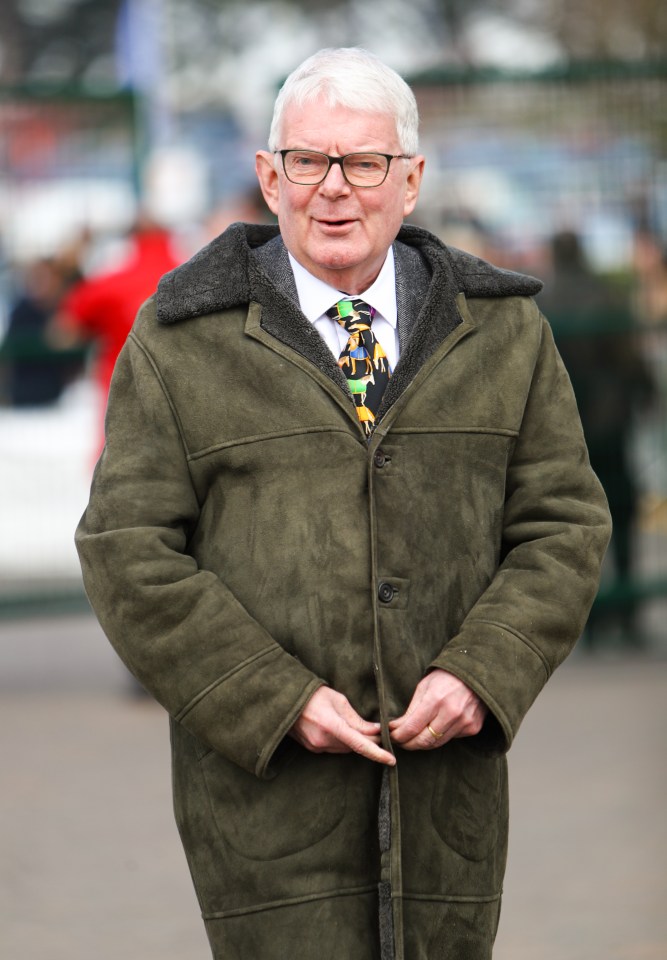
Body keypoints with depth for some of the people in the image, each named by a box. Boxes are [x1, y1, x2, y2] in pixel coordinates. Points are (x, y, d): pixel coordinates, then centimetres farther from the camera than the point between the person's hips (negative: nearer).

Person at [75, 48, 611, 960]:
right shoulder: (183, 340, 2)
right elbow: (130, 552, -3)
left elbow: (563, 526, 7)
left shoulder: (504, 334, 9)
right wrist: (277, 700, -13)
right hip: (266, 774, -3)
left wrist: (480, 676, -10)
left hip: (447, 771, 3)